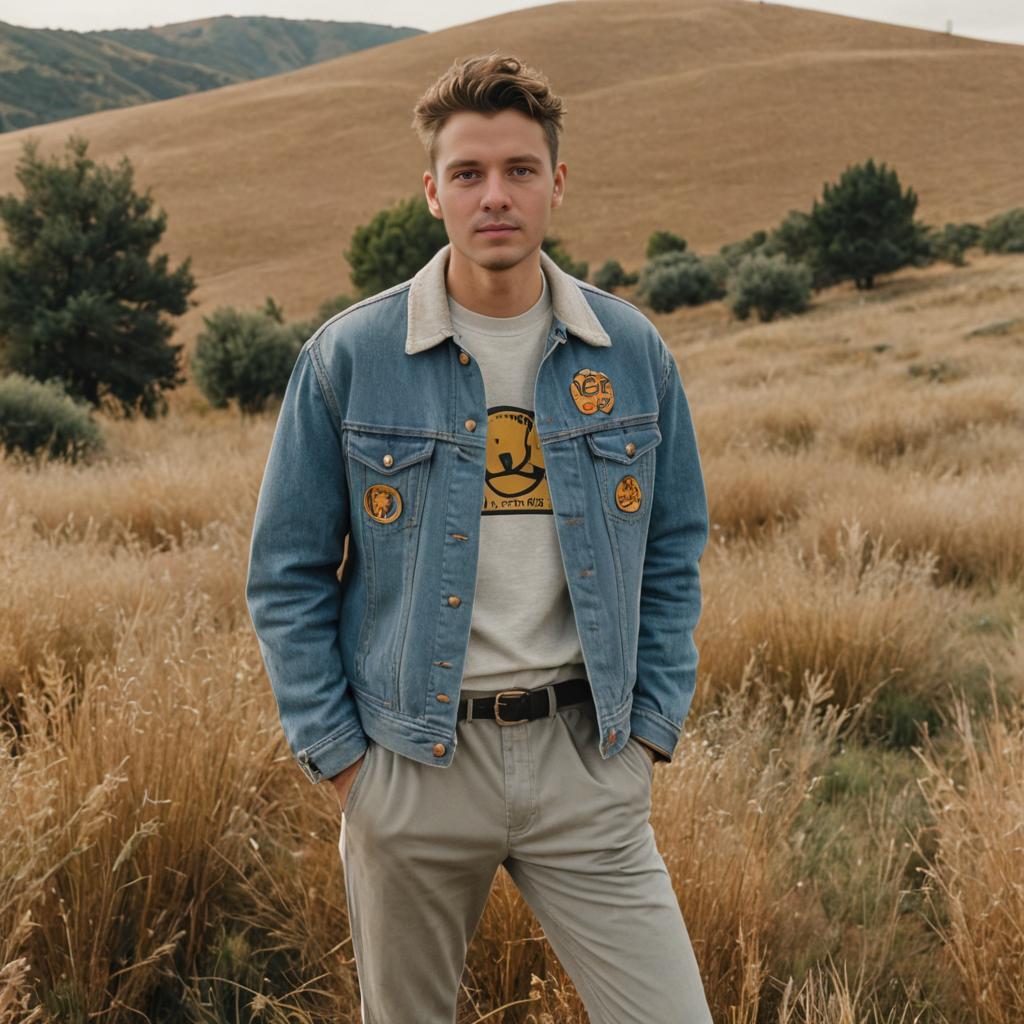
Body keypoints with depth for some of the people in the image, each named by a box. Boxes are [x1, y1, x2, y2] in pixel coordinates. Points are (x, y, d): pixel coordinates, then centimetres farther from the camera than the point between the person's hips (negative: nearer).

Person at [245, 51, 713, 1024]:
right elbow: (286, 577, 0)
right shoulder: (346, 358, -6)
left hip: (586, 763, 1)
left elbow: (673, 553, 10)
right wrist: (339, 755, -5)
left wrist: (648, 728, 3)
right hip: (411, 762, -1)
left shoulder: (632, 351, 1)